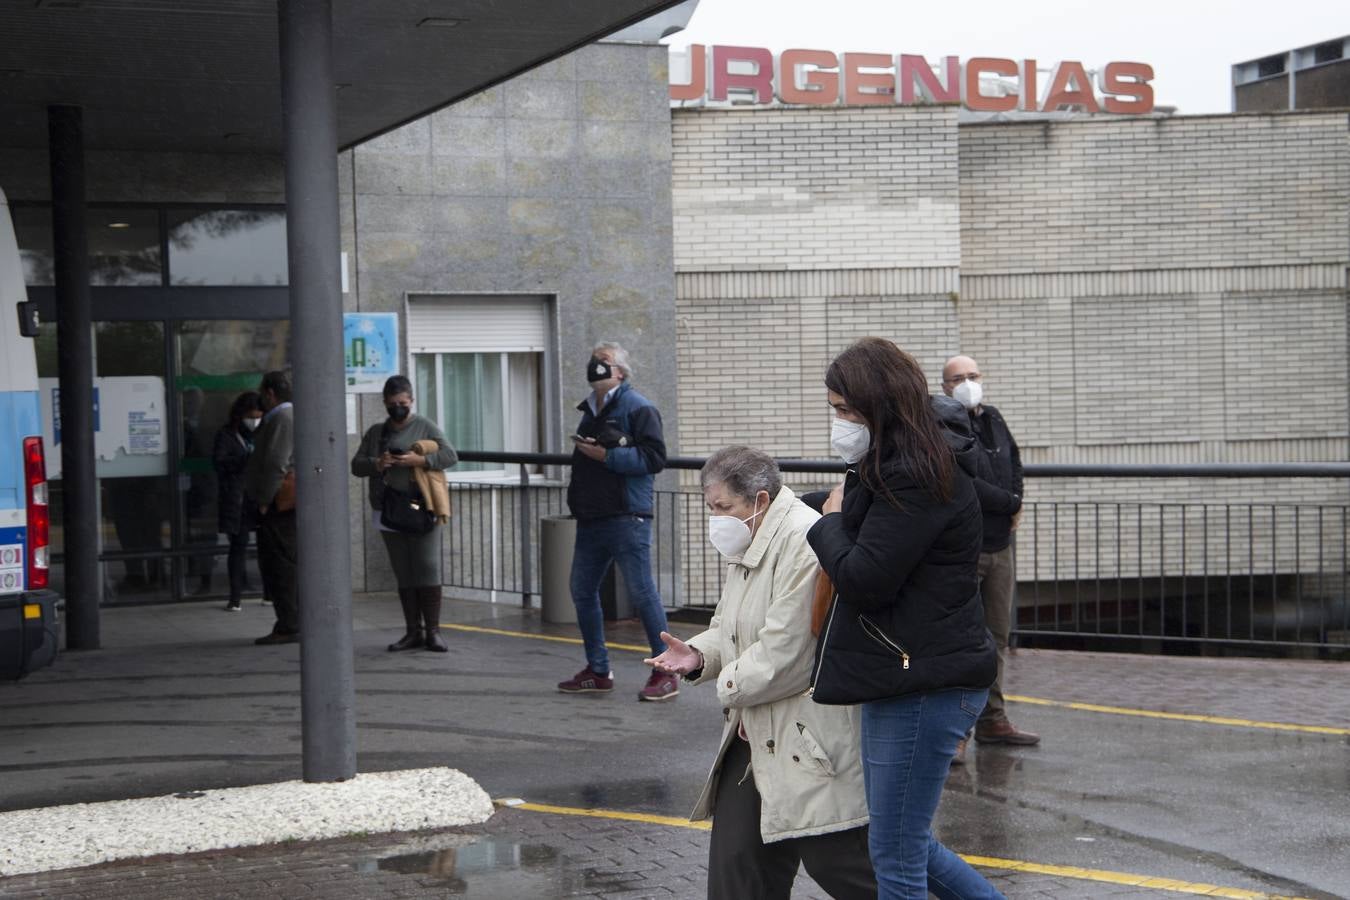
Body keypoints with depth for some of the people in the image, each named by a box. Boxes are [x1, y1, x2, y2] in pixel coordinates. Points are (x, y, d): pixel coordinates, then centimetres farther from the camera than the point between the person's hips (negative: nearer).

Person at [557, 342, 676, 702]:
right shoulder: (589, 410, 18)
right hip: (591, 518, 9)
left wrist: (607, 456, -18)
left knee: (642, 592, -8)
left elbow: (654, 457, -17)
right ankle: (597, 671, 22)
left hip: (627, 518, -9)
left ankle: (666, 673, 0)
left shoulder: (638, 408, -7)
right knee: (582, 591, 11)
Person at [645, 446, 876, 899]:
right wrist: (698, 655, 2)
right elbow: (729, 626, 23)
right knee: (735, 858, 8)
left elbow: (786, 648, -22)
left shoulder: (804, 542, -19)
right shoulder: (747, 546, 14)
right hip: (757, 734, 10)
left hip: (810, 734, -10)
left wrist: (731, 687, -8)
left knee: (831, 858, -6)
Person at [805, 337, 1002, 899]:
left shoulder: (916, 479, -19)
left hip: (927, 684, -11)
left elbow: (863, 580, -22)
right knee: (903, 842, 19)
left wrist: (830, 524, -6)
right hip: (899, 678, 11)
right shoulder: (892, 465, 14)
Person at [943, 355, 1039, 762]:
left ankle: (992, 720, 21)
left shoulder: (993, 419, 13)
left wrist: (1014, 501, 7)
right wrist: (1011, 504, -8)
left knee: (997, 635, 13)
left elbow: (1014, 461, 25)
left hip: (999, 545, 8)